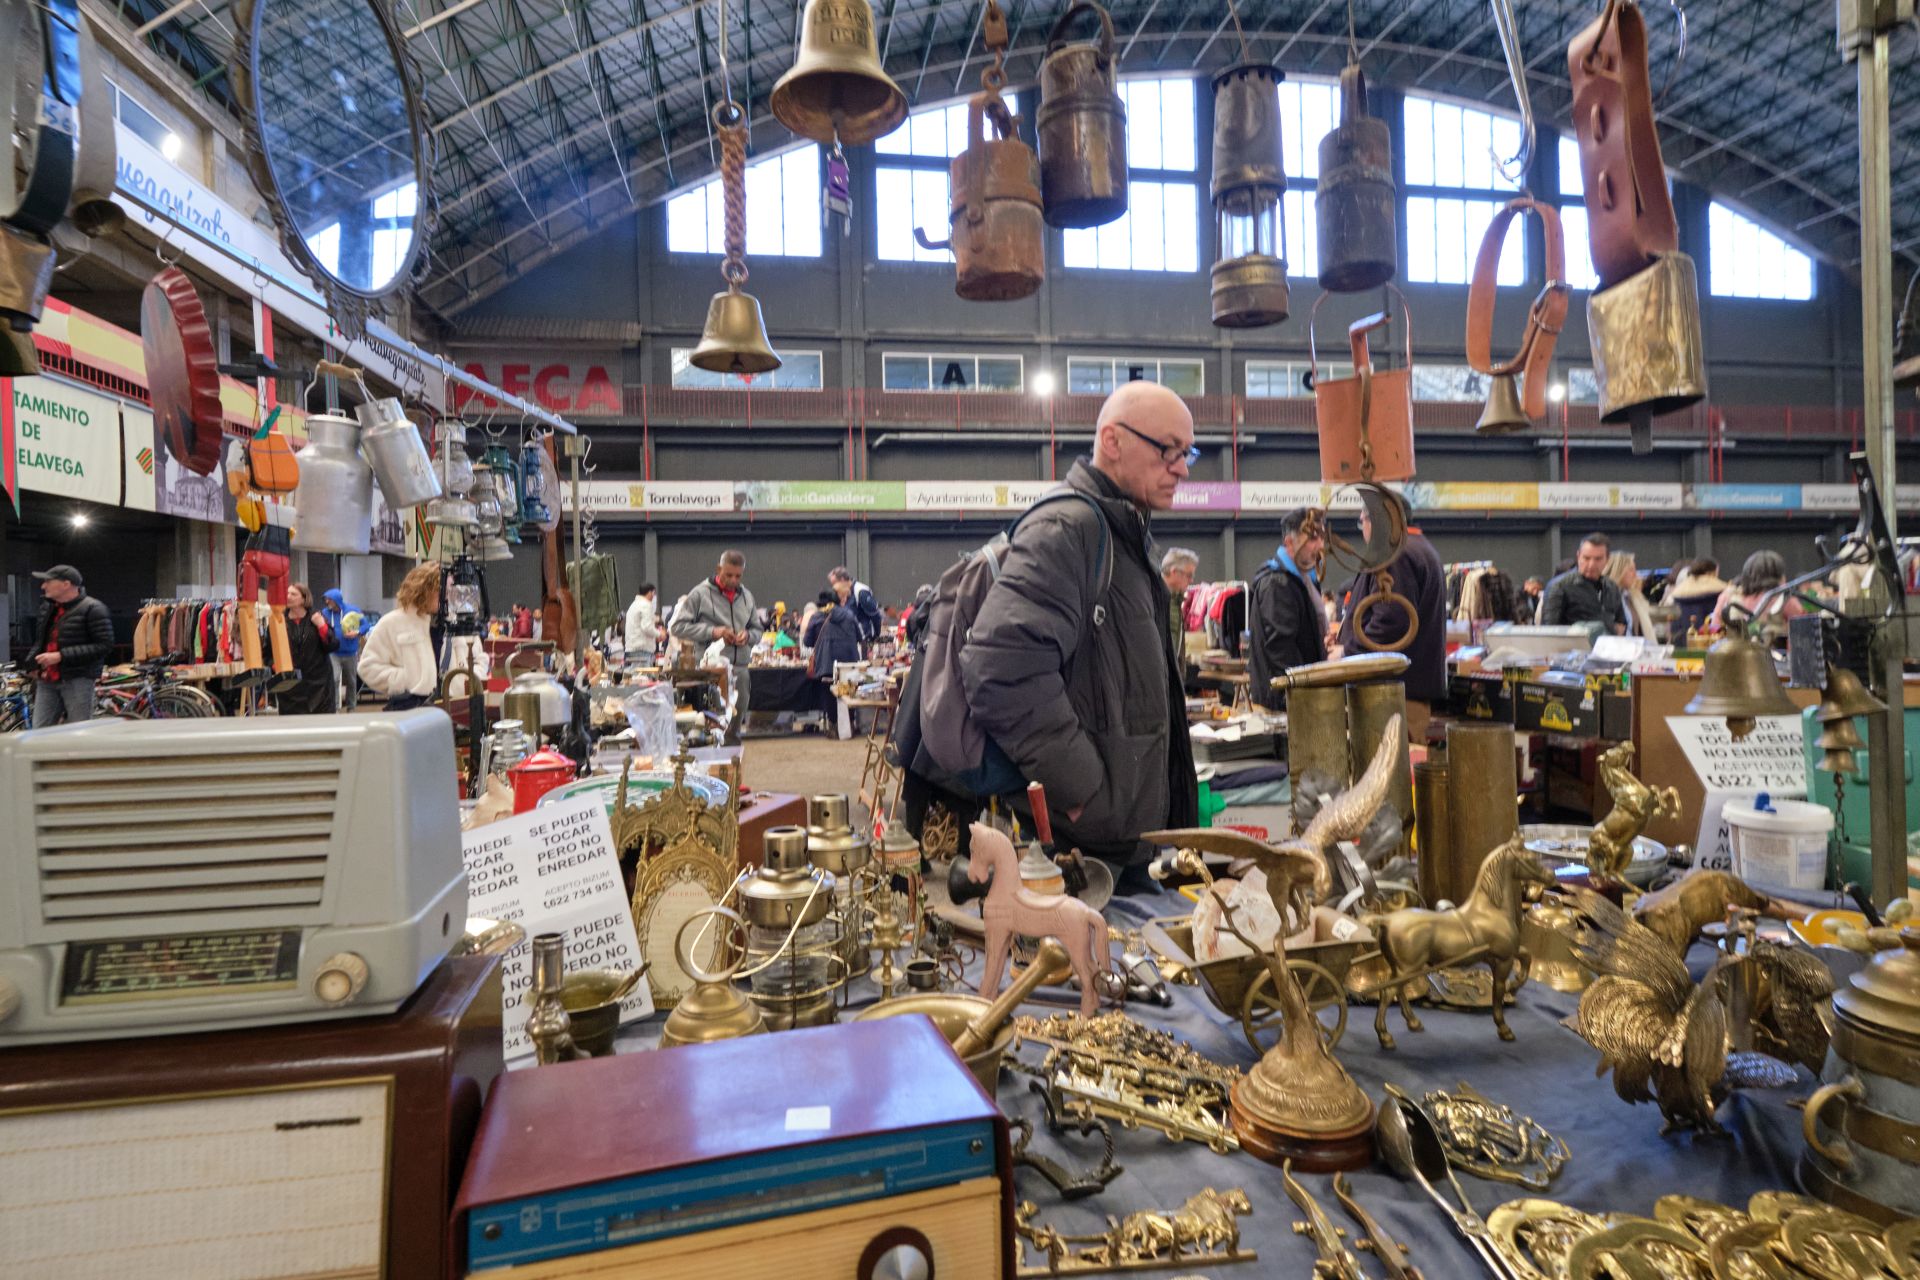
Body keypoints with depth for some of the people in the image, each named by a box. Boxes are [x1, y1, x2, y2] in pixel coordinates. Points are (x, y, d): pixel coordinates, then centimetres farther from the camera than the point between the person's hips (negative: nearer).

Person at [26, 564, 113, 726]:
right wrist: (33, 661, 9)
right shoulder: (47, 607, 14)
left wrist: (61, 656, -20)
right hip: (47, 681, 7)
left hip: (78, 680, -7)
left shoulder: (92, 609, -10)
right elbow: (40, 640, 29)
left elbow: (104, 645, -17)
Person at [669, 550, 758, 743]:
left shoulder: (747, 596, 13)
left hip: (740, 669, 5)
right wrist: (712, 632, -14)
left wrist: (748, 635, -3)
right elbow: (677, 626, -5)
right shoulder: (701, 594, -3)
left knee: (734, 728, 12)